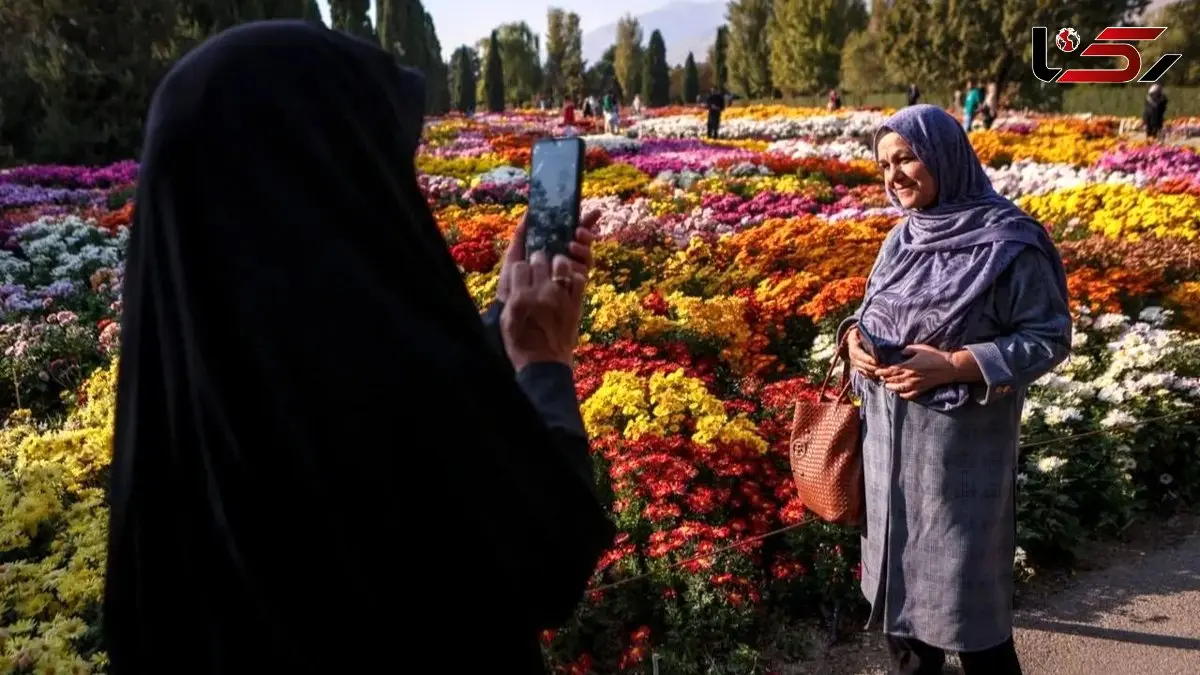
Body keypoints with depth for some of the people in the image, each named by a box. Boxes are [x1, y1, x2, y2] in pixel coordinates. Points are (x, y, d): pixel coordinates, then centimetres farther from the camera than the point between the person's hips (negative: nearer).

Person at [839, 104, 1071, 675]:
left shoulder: (1009, 242, -14)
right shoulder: (903, 239, 5)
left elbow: (1049, 339, -12)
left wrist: (953, 366, -22)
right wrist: (854, 336, -7)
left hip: (962, 444, -6)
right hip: (890, 435, 6)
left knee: (962, 581, 5)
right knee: (899, 563, 16)